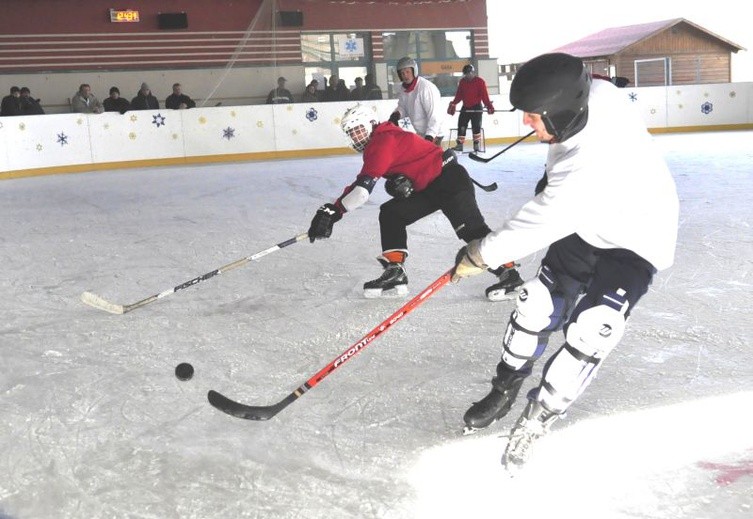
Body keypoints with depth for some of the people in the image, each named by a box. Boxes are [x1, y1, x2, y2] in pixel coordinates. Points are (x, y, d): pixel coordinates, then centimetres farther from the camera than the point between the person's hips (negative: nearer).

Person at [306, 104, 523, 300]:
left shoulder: (384, 140, -20)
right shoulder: (374, 146, 12)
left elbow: (364, 185, -29)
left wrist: (333, 210, -32)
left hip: (450, 179, -10)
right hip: (428, 187, 11)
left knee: (471, 229, -17)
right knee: (390, 214, 7)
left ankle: (510, 276, -14)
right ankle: (395, 273, 6)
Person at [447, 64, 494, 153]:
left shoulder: (480, 81, -8)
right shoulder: (462, 81, 6)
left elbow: (484, 96, -13)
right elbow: (459, 95, 9)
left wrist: (489, 106, -21)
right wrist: (453, 104, -3)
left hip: (476, 108, -4)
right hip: (465, 108, 4)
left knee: (476, 127, -5)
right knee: (461, 126, -1)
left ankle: (477, 145, 3)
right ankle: (459, 145, 3)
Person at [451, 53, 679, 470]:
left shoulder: (586, 169, -42)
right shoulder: (594, 92, -18)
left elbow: (540, 224, -34)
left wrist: (479, 254, -21)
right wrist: (551, 178, 11)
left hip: (634, 243, -8)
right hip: (585, 224, 8)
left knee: (588, 333, -16)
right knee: (538, 304, 6)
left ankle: (536, 418, 3)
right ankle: (505, 387, 26)